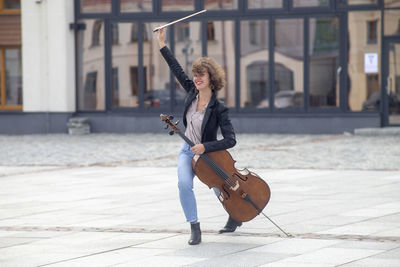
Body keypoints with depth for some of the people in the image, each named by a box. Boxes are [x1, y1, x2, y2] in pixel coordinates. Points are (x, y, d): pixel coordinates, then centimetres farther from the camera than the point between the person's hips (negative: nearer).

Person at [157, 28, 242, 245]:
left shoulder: (218, 109, -22)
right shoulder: (192, 93, -7)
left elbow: (230, 140, -25)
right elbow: (177, 70, 1)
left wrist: (205, 147, -33)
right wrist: (162, 44, 2)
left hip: (209, 154, -3)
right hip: (188, 152, 3)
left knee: (221, 190, 17)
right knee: (184, 184, -26)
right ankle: (195, 228, -19)